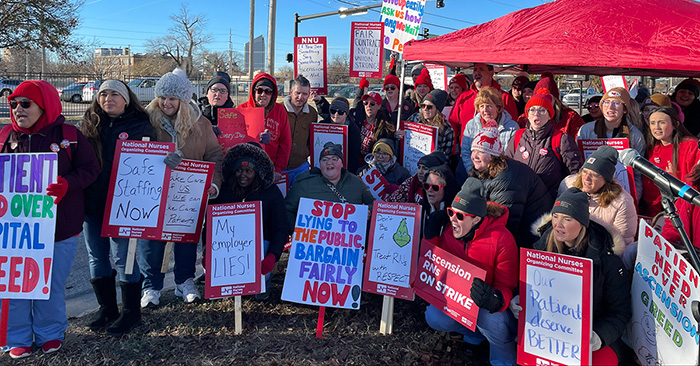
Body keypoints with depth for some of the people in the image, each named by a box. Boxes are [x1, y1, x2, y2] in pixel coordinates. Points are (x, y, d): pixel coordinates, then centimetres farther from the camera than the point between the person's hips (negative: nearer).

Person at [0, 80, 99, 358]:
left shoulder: (69, 135, -2)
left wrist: (67, 184, -22)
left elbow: (90, 168, -4)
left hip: (59, 225, -2)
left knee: (53, 283, 9)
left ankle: (49, 333, 28)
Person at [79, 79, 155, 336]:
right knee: (96, 257, 11)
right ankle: (106, 308, 26)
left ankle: (131, 311, 12)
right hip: (91, 201, 5)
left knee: (123, 257, -2)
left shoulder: (140, 126, 0)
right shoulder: (89, 125, 12)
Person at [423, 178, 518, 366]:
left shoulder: (502, 239, -23)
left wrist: (496, 299, -41)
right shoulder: (449, 232, -8)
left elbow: (507, 286, -17)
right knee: (434, 318, -19)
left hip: (486, 302, -4)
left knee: (491, 321, -35)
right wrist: (430, 237, -15)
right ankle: (476, 332, 13)